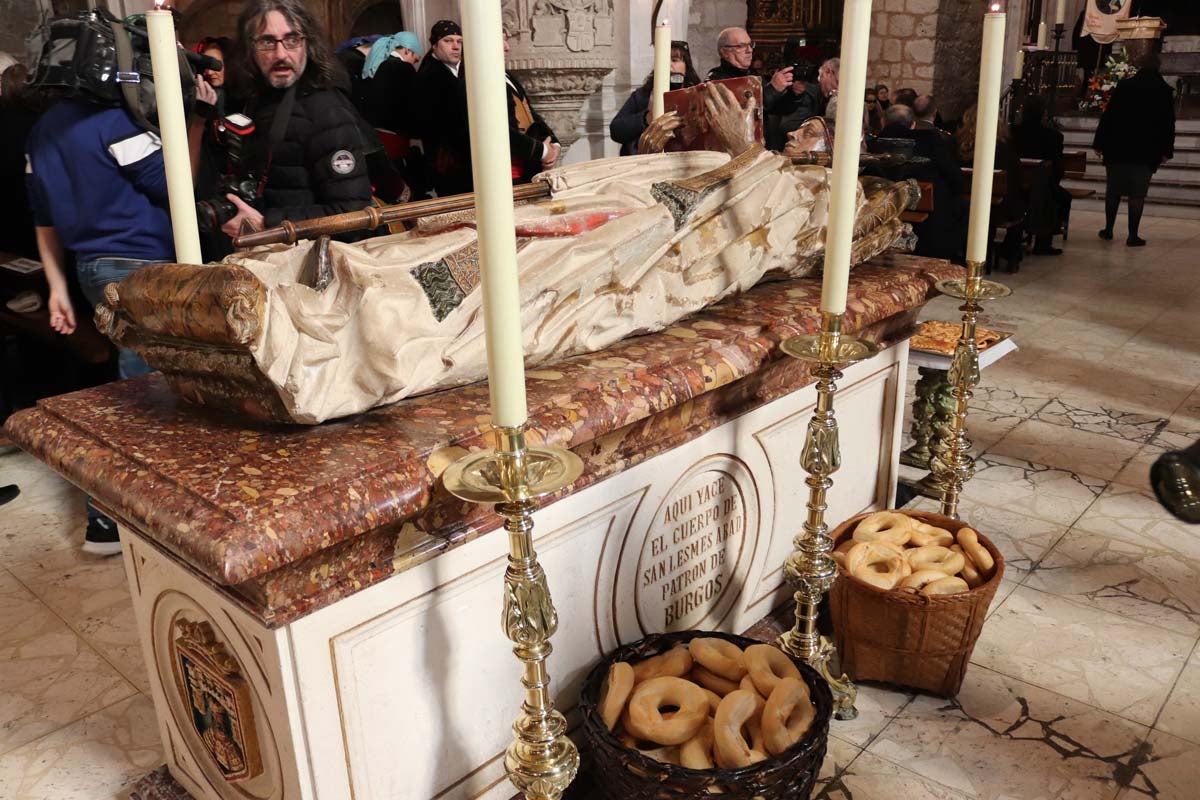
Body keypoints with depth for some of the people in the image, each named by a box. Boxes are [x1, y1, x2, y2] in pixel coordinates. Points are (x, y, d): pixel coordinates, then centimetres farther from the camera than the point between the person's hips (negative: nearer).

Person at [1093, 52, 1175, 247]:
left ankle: (1108, 229, 17)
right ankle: (1133, 235, -1)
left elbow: (1107, 116, -3)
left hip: (1118, 149, 1)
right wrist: (1166, 151, 8)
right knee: (1137, 194, 0)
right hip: (1146, 152, 0)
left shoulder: (1124, 86, 0)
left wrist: (1099, 143, 1)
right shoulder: (1164, 90, 2)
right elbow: (1168, 124, 3)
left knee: (1113, 189, 13)